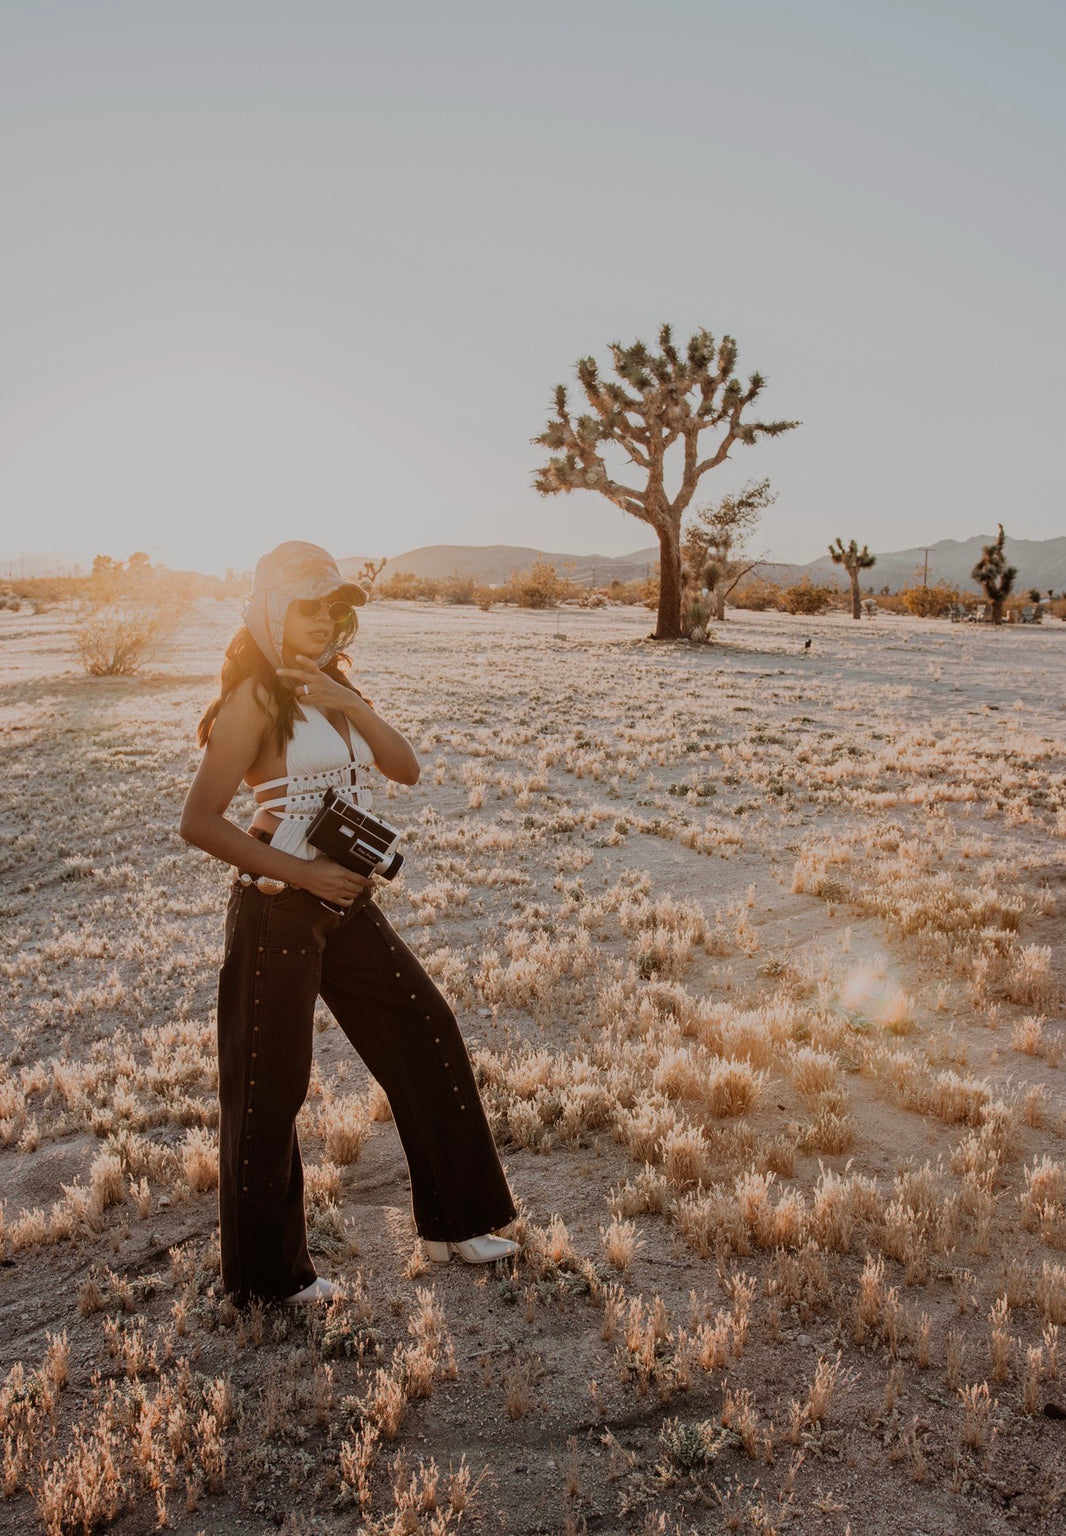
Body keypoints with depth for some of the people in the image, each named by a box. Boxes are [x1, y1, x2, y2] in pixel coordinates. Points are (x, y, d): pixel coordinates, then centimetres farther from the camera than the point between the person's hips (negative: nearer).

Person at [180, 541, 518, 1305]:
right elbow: (201, 821, -17)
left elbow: (407, 767, 1)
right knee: (270, 1086, 7)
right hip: (277, 908, -7)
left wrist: (350, 703, -13)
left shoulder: (334, 688, 11)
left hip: (348, 905, 8)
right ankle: (268, 1272, 28)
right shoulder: (257, 698, -11)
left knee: (428, 1035, 11)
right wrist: (304, 873, -20)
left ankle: (453, 1222, 28)